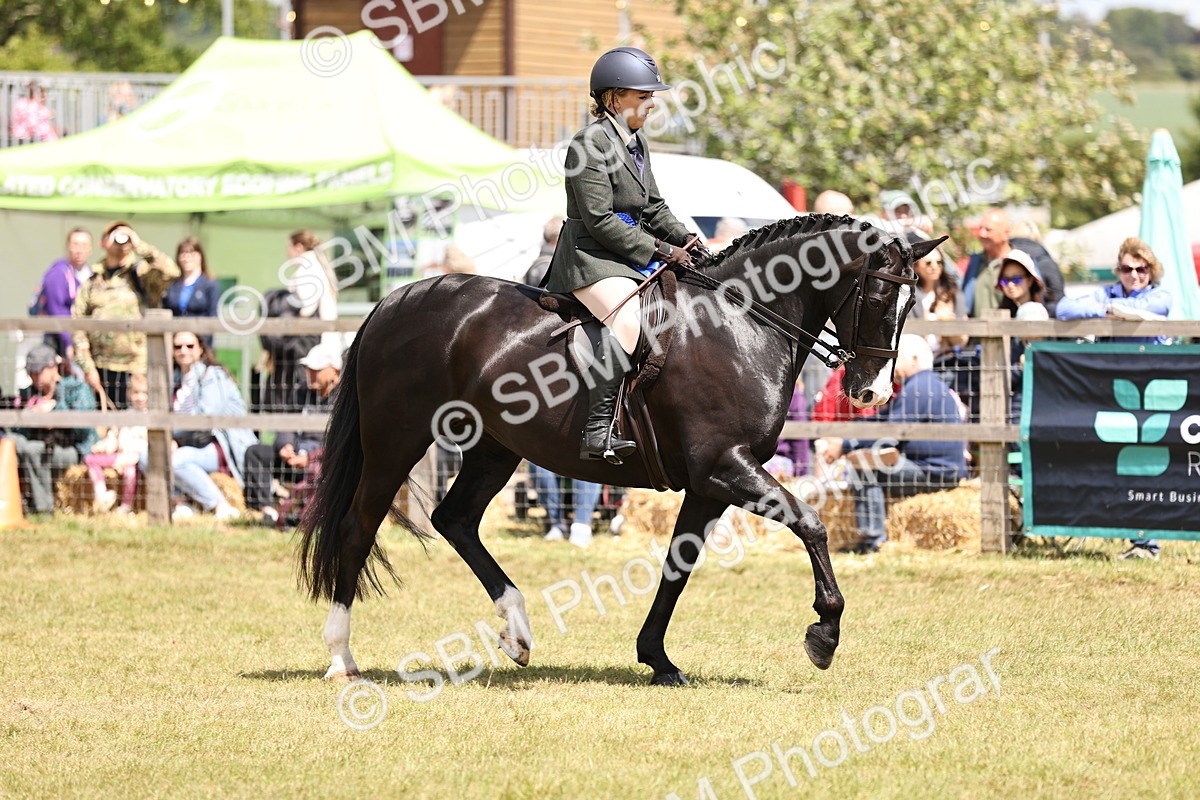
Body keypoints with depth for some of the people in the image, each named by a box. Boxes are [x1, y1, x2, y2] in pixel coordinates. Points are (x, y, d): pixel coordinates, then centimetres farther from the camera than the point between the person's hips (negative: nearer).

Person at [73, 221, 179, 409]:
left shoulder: (143, 274, 5)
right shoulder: (92, 282, 13)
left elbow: (170, 272, -16)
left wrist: (139, 245, -8)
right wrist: (88, 368, -2)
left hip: (139, 371, -3)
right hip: (102, 370, 3)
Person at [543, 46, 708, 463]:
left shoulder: (637, 143, 16)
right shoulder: (591, 144, -13)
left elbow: (653, 208, 23)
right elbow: (600, 221, -18)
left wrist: (685, 239, 4)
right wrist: (660, 250, -17)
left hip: (634, 254, 10)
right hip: (590, 257, -10)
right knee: (627, 319, -34)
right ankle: (598, 432, -40)